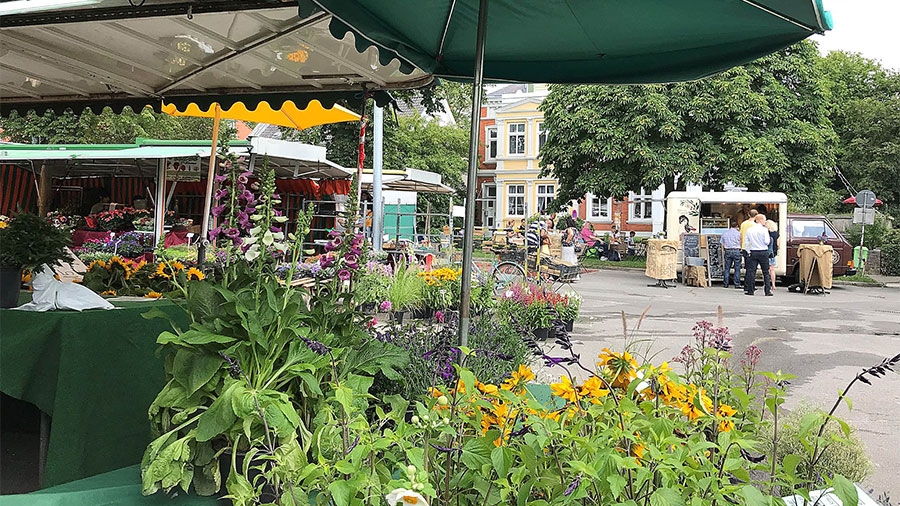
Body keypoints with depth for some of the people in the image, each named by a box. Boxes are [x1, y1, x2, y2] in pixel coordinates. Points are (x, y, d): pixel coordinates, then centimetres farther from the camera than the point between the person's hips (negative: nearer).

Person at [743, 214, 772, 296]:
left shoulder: (749, 230, 5)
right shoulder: (764, 230, -8)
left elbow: (746, 242, 6)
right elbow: (767, 242, -11)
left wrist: (748, 251, 13)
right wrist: (769, 239, 9)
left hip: (753, 252, 3)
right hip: (763, 252, -3)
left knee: (751, 271, 4)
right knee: (766, 272, 2)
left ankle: (750, 290, 3)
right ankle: (768, 291, 1)